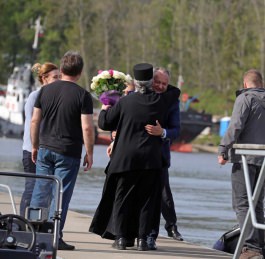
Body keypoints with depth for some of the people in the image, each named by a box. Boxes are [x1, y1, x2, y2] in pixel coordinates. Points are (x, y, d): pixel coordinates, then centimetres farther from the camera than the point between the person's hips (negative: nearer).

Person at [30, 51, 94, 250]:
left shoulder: (46, 90, 4)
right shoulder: (82, 95, -8)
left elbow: (35, 120, 7)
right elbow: (87, 127, -12)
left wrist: (35, 146, 17)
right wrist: (89, 153, -3)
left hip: (45, 149, 4)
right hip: (69, 152, -4)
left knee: (40, 192, 10)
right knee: (61, 194, 1)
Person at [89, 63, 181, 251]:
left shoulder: (125, 102, -7)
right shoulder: (160, 101, -1)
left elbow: (104, 123, 1)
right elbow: (176, 92, 22)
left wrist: (105, 110, 20)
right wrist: (161, 84, 33)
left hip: (126, 158, -1)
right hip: (151, 159, 1)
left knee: (122, 197, 8)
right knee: (146, 199, 7)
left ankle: (121, 237, 4)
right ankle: (142, 238, 3)